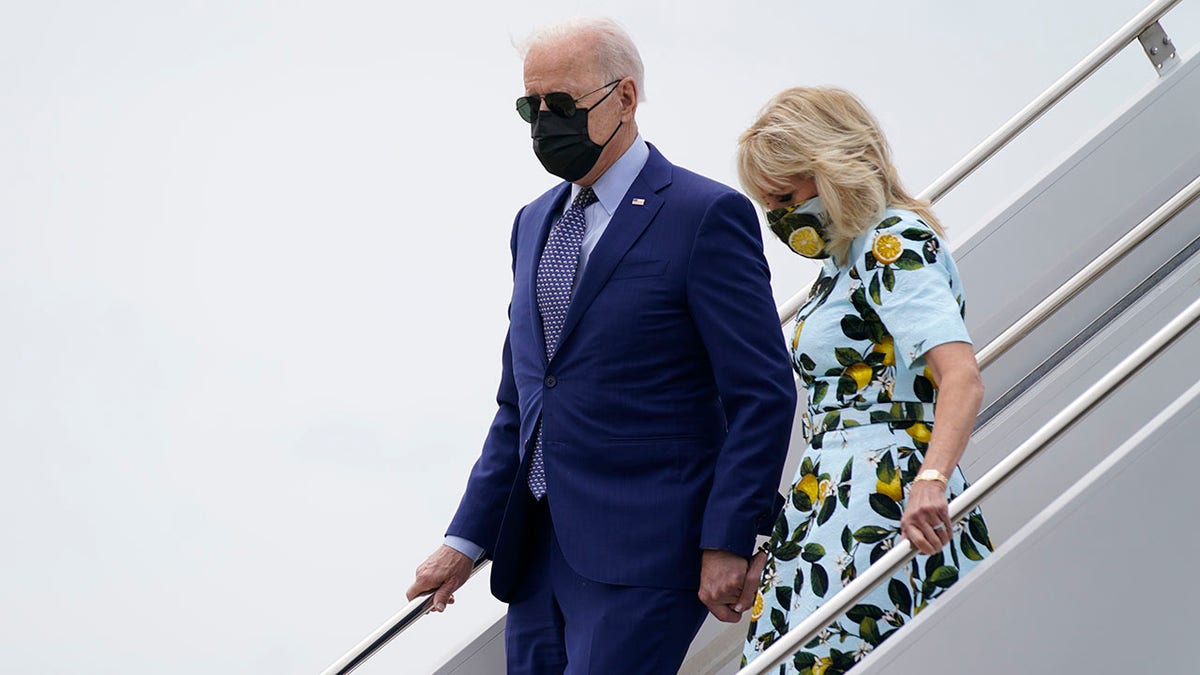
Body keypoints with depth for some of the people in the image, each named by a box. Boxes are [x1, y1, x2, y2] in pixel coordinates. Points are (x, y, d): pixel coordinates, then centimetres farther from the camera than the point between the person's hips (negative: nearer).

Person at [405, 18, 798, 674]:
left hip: (640, 556, -7)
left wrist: (729, 544, -16)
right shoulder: (535, 222, 16)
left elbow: (763, 395, -10)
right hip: (535, 554, 7)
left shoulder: (705, 215, -8)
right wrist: (468, 538, 14)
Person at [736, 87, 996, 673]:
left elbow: (961, 375, -25)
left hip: (886, 514, -10)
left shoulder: (894, 243, -10)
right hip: (832, 505, 10)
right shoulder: (849, 256, 20)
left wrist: (930, 481, -42)